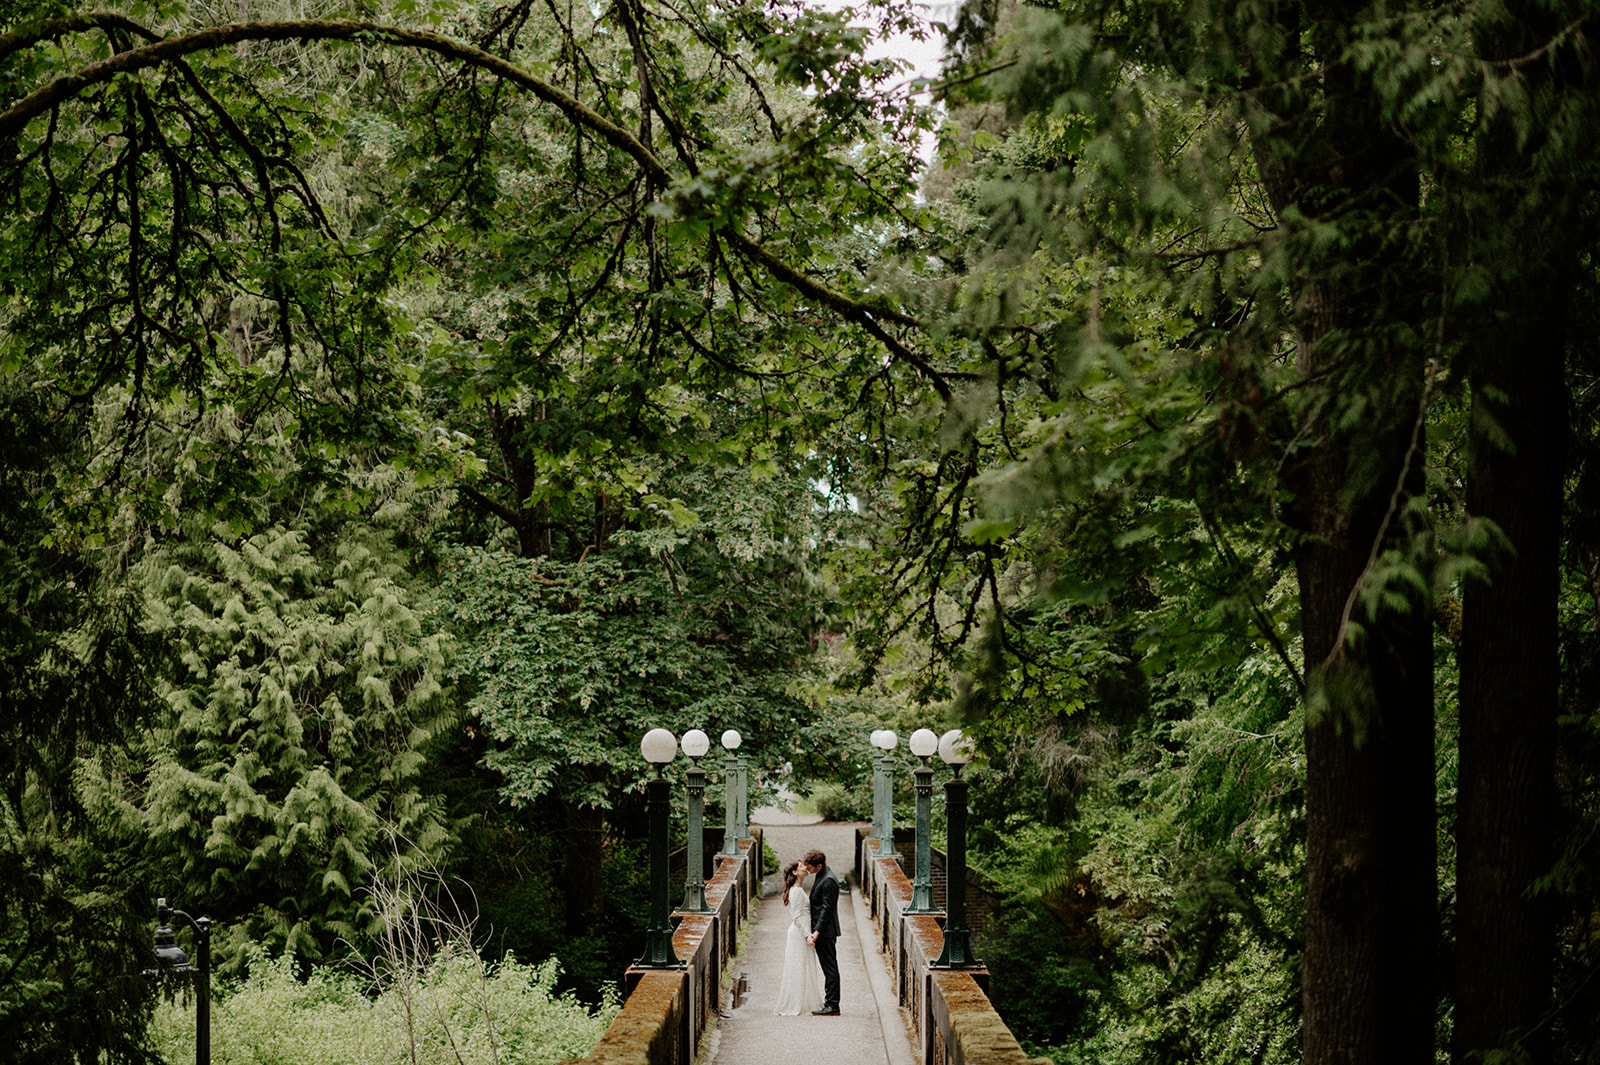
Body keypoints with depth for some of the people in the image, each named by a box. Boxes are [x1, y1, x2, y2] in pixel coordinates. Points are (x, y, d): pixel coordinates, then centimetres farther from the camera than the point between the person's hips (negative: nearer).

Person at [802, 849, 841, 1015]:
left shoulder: (829, 881, -18)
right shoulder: (819, 877, 14)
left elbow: (827, 909, -20)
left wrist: (816, 932, -22)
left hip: (826, 932, -10)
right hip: (820, 932, 10)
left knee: (830, 968, -6)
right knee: (828, 968, 12)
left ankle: (832, 1006, -4)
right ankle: (830, 1004, 16)